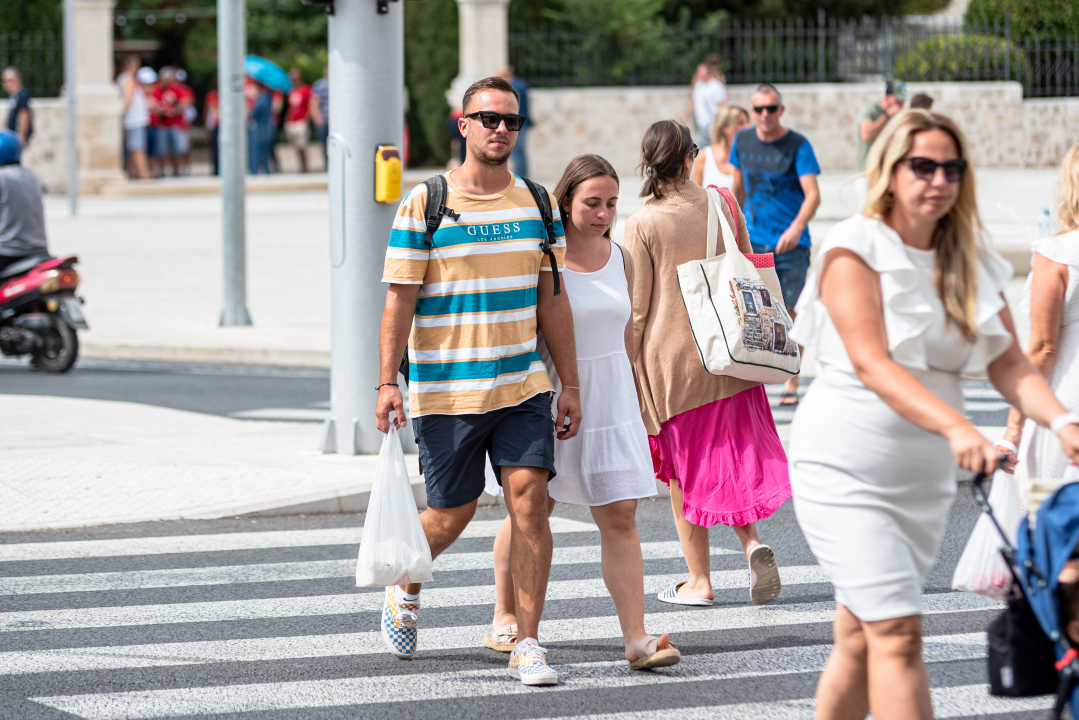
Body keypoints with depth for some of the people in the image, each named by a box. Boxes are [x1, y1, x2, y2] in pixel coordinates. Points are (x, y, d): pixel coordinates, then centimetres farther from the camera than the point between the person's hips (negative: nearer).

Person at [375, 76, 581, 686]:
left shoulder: (537, 203, 8)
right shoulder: (424, 205, -4)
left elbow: (551, 299, 12)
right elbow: (400, 299, -5)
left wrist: (571, 385, 10)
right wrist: (387, 382, -12)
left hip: (523, 386, 3)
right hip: (445, 391, -3)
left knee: (530, 500, -10)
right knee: (452, 515, 5)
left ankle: (528, 644, -4)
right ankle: (406, 590, 36)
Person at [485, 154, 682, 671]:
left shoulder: (619, 258, 6)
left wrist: (626, 395, 19)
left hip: (609, 400, 4)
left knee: (619, 516, -4)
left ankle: (637, 638, -9)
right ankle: (504, 618, 27)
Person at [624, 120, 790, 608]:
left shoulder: (642, 225, -12)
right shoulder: (720, 205, 0)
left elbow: (636, 308, -9)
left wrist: (626, 368, 2)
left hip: (670, 358, -4)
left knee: (683, 469, 7)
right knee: (731, 457, 15)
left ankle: (699, 580, 11)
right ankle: (752, 541, -9)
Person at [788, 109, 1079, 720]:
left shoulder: (973, 263, 8)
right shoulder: (855, 250, -10)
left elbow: (1009, 363, 1)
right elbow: (872, 363, -22)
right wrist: (955, 426, -36)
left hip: (925, 477, 6)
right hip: (845, 470, -6)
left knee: (860, 640, 10)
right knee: (898, 631, -15)